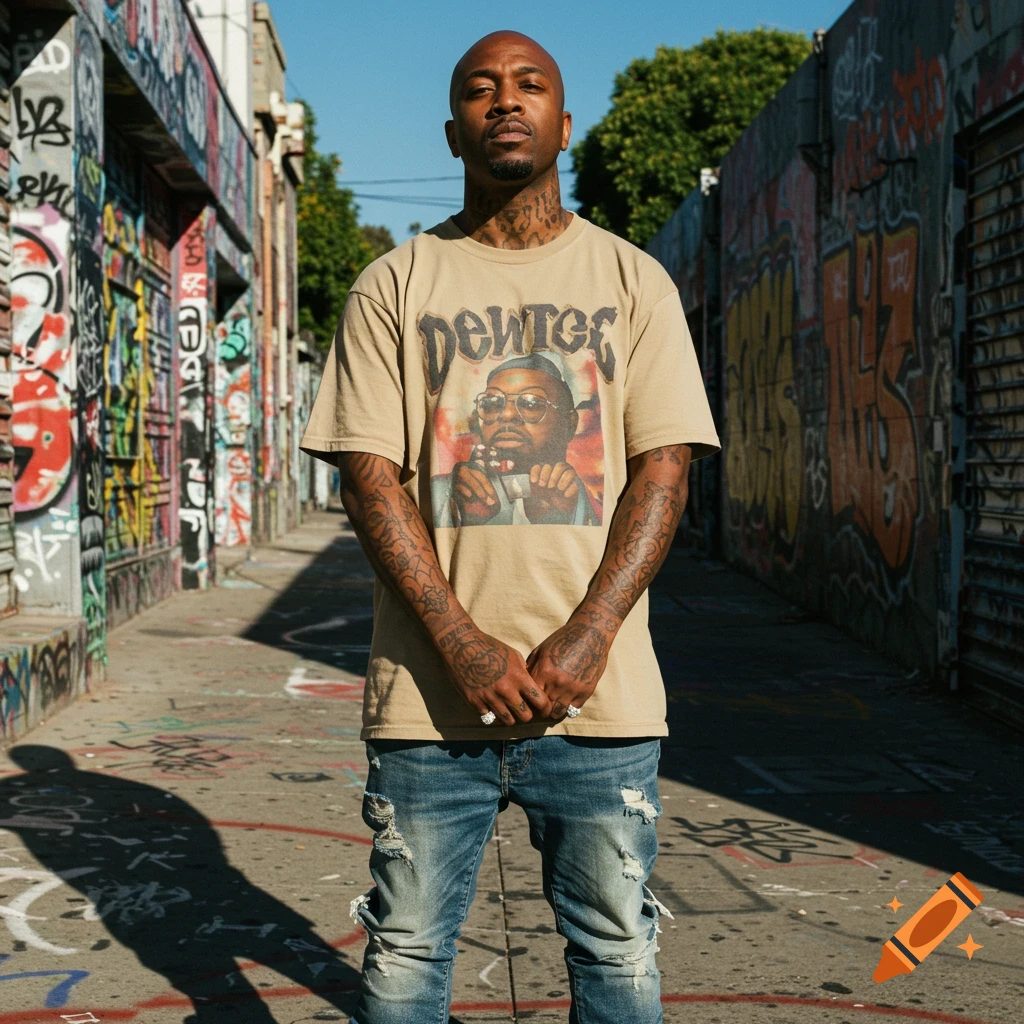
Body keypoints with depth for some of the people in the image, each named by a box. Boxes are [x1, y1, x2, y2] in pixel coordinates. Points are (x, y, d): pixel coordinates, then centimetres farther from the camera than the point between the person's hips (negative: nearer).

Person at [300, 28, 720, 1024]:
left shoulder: (634, 282, 9)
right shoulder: (394, 286, 7)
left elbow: (664, 465, 2)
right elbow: (370, 473, 0)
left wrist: (585, 639, -11)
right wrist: (463, 646, -12)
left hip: (601, 693, 1)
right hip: (431, 693, 0)